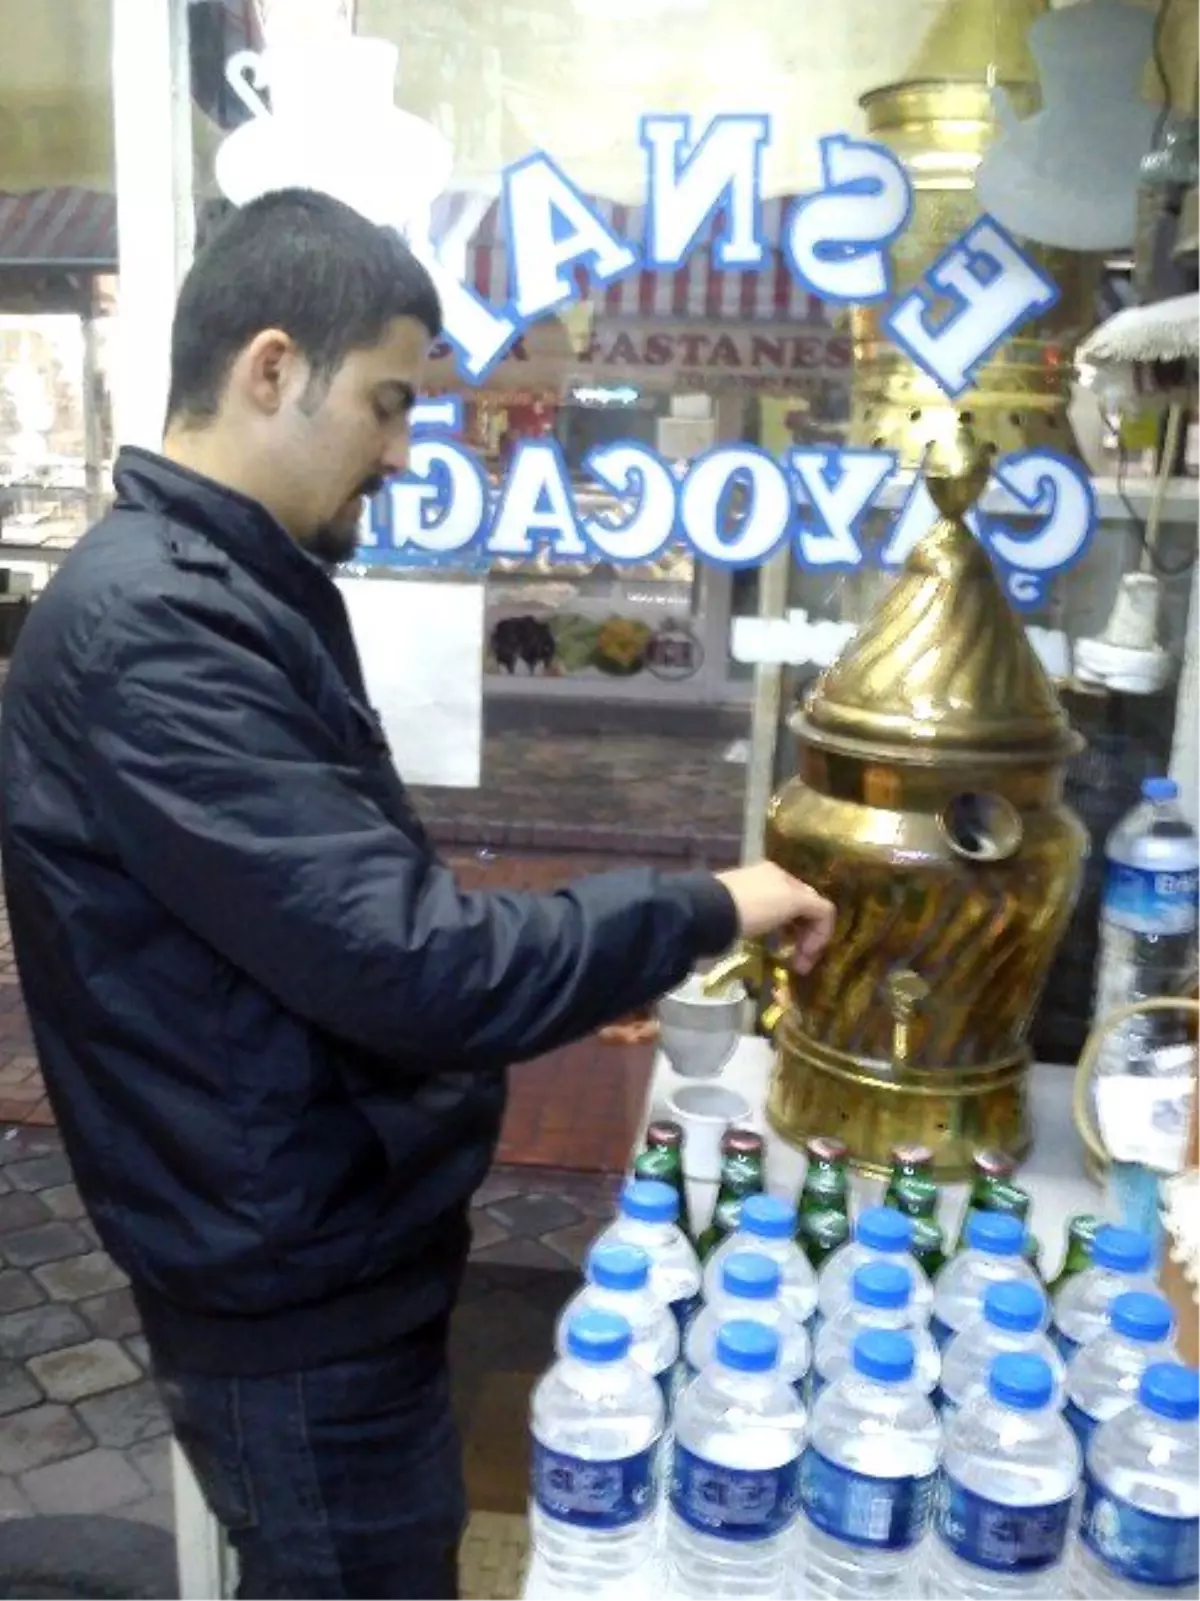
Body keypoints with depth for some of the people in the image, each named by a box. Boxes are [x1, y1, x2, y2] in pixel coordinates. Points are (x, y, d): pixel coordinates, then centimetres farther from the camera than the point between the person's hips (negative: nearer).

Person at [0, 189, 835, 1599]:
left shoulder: (222, 592, 8)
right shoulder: (148, 626, -26)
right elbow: (398, 959, -31)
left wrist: (569, 977, 10)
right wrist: (699, 910, -19)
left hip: (334, 1246, 10)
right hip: (296, 1290, -9)